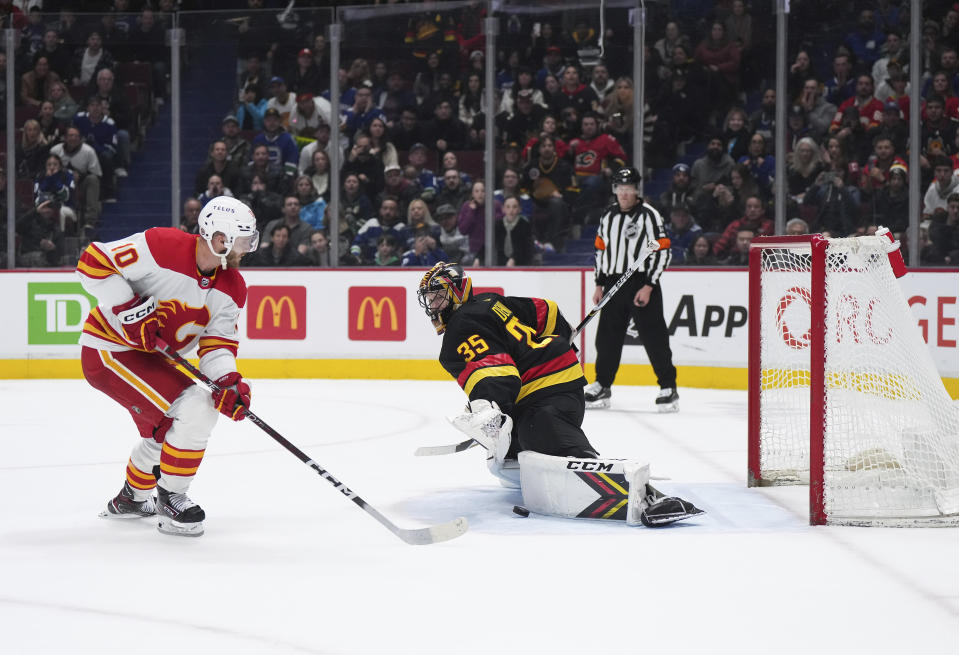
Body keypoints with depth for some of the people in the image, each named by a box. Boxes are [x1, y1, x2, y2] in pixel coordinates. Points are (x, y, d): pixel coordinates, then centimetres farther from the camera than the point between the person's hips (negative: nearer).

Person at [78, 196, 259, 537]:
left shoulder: (231, 288, -3)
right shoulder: (162, 246, -25)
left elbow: (217, 342, -3)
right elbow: (93, 262, -22)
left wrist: (228, 381, -22)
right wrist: (130, 308, -29)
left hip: (148, 356, 9)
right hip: (108, 349, -9)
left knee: (164, 433, 25)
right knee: (195, 410, -20)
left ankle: (130, 499, 51)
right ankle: (170, 499, -5)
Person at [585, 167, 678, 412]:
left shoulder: (648, 215, -8)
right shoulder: (608, 215, 12)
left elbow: (662, 252, -11)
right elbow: (601, 249, 20)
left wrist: (649, 286, -15)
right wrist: (599, 284, 14)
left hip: (642, 284, -6)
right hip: (613, 283, 6)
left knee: (653, 336, -8)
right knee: (607, 336, 9)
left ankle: (669, 388, -2)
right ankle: (602, 386, 22)